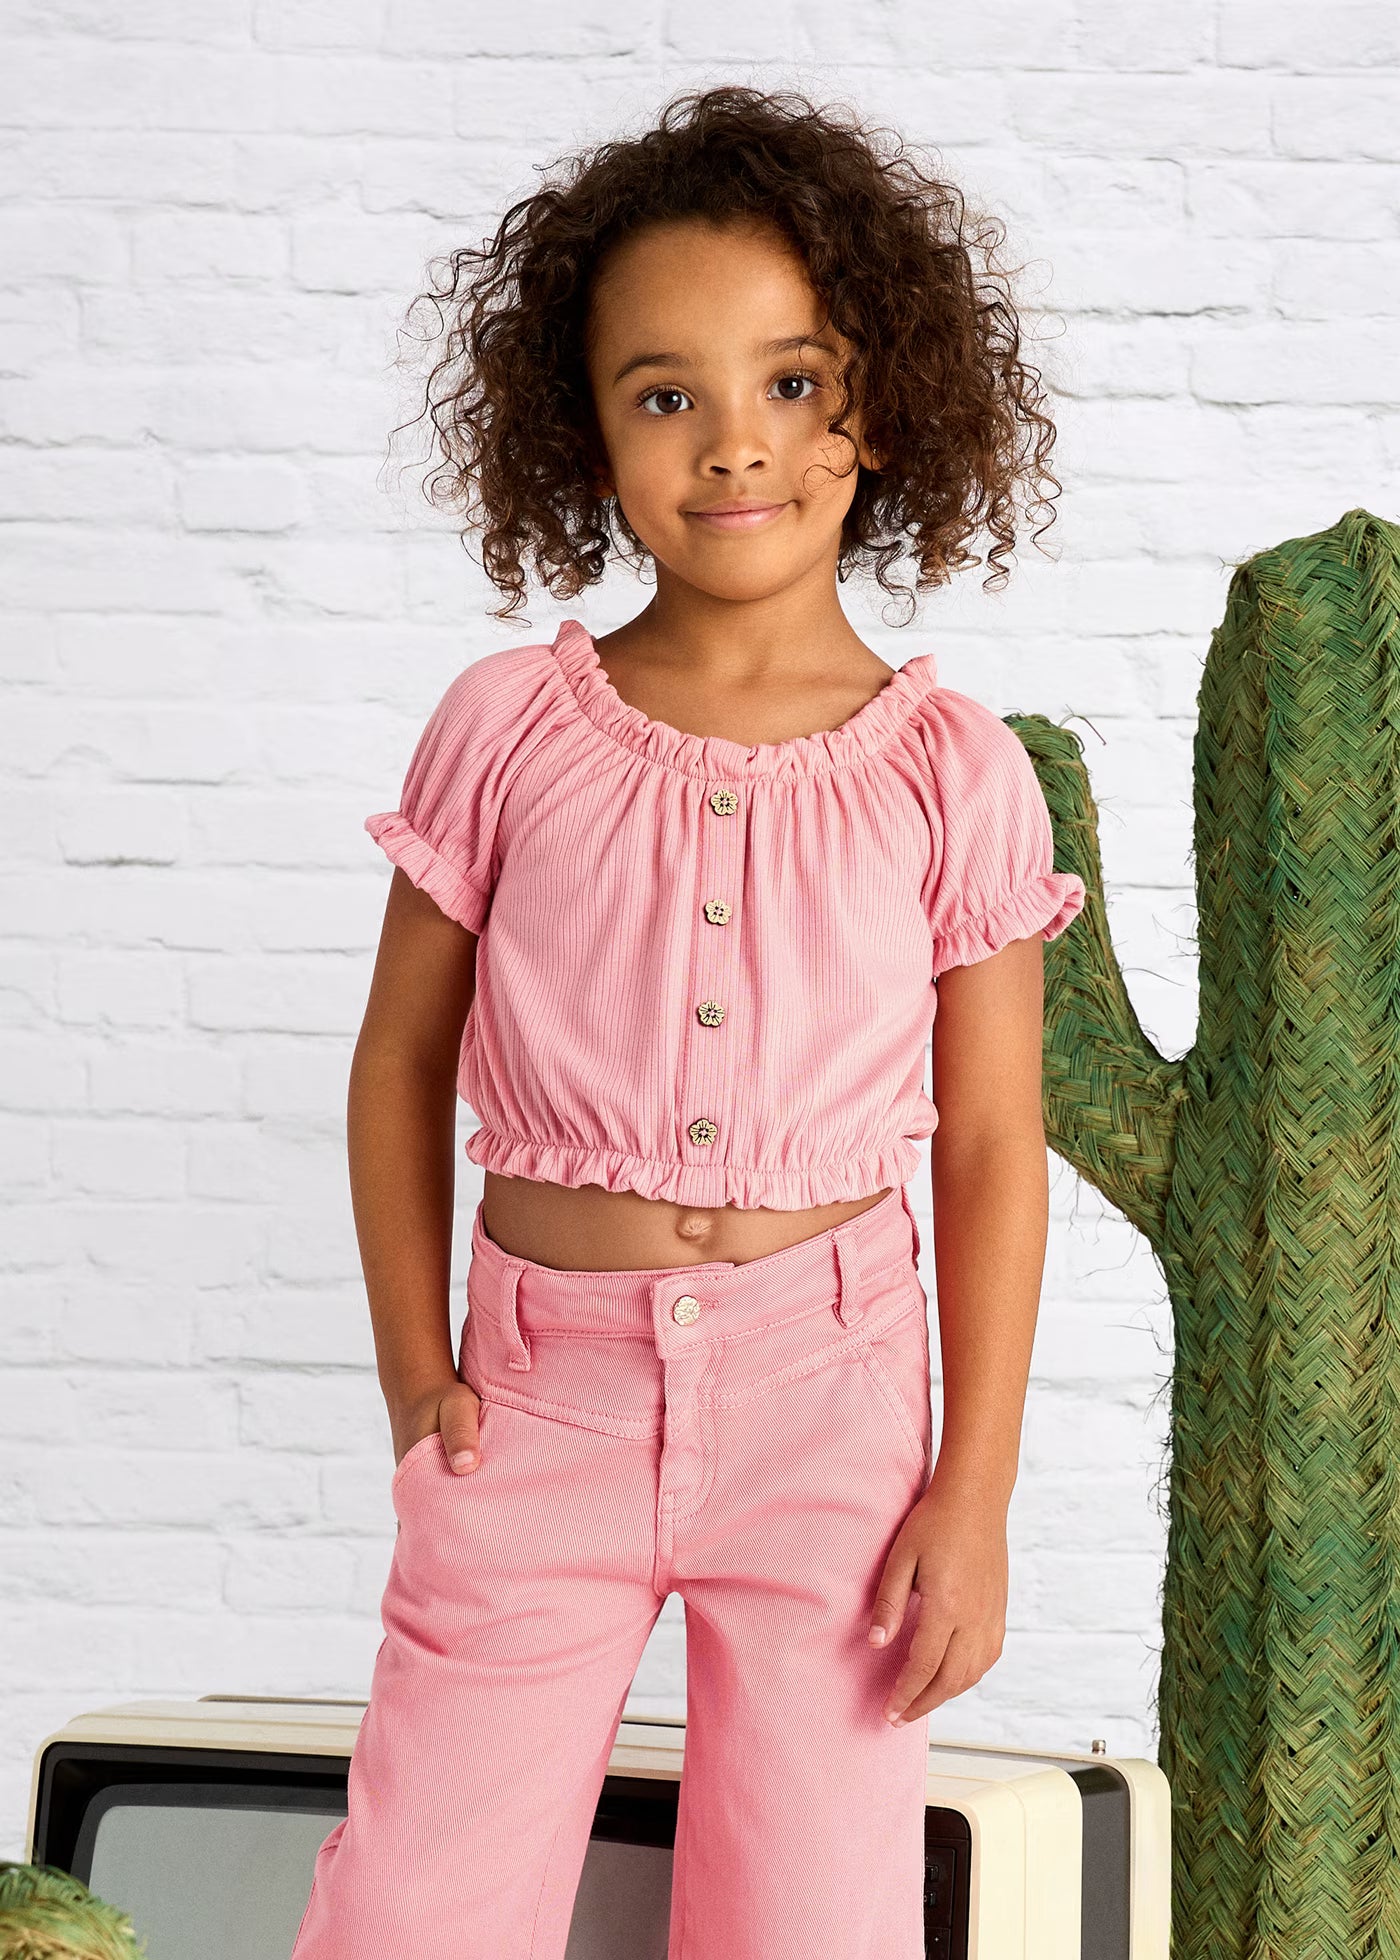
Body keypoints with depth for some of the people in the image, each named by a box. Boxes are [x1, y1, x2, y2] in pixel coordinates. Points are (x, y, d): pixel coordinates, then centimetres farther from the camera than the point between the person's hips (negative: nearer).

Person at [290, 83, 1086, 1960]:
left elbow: (993, 1148, 0)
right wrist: (416, 1372, 2)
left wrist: (977, 1495, -1)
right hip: (540, 1389, 1)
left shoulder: (951, 772, -3)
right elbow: (403, 1058, 7)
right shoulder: (507, 729, -2)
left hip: (827, 1398, 0)